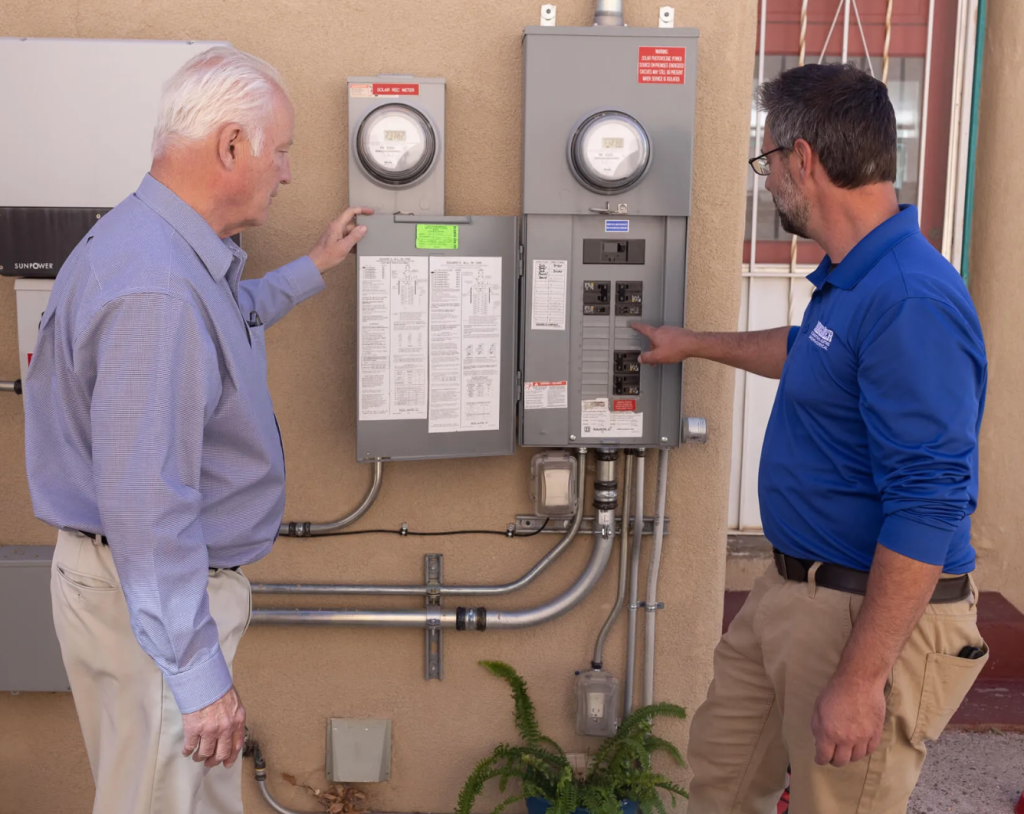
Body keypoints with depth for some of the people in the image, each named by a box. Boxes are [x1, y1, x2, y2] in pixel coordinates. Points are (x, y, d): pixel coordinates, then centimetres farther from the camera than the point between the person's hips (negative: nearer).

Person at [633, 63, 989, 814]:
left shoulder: (912, 301, -27)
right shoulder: (851, 280, 5)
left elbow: (927, 509, -29)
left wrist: (861, 679, -26)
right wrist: (696, 345, 38)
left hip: (873, 614, -10)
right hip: (794, 587, 10)